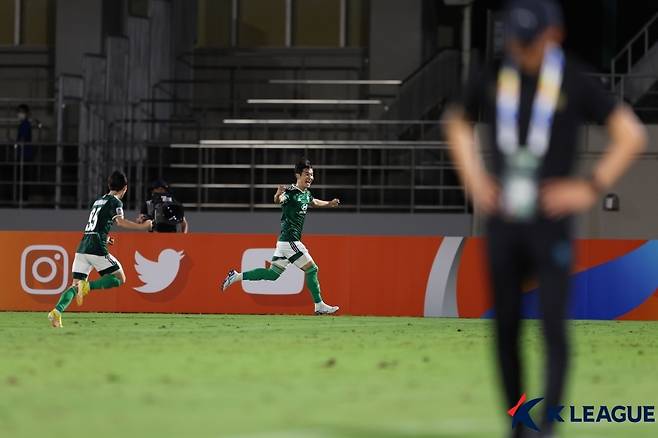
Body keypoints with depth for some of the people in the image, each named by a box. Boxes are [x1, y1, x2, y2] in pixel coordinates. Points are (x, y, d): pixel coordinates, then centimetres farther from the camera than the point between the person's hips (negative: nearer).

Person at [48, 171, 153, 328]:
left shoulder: (98, 201, 24)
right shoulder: (115, 202, 0)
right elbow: (120, 221, -17)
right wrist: (142, 226, -13)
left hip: (82, 248, 7)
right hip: (97, 249, -7)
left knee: (76, 285, 5)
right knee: (120, 279, 3)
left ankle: (57, 311, -18)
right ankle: (88, 286, -18)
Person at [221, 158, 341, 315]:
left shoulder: (306, 194, 13)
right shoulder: (290, 192, -15)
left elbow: (314, 202, 38)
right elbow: (278, 200, -37)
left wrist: (329, 204, 29)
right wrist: (278, 195, -58)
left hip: (285, 242, 9)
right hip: (289, 241, -9)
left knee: (272, 274, 12)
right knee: (311, 269, -5)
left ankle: (236, 276, 16)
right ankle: (319, 306, 3)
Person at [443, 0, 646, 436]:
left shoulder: (575, 82, -6)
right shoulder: (492, 79, 5)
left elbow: (632, 134, -2)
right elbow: (457, 122, 24)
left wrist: (591, 188, -8)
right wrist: (474, 179, 12)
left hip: (551, 224, -4)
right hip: (502, 225, 4)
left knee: (554, 327, -11)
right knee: (506, 330, 6)